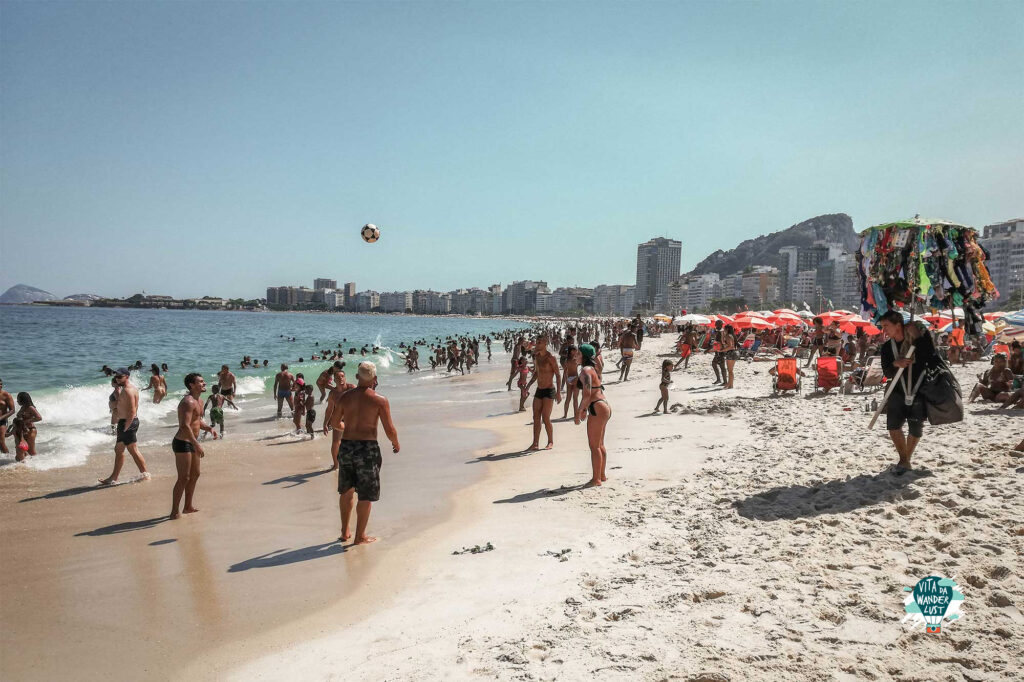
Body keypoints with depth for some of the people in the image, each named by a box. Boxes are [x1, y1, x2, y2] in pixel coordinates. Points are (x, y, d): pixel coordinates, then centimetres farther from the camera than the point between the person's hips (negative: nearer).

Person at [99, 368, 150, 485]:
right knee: (118, 450, 15)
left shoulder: (128, 390, -18)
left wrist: (125, 428, -22)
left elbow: (132, 411, -23)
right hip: (126, 422, 11)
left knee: (133, 450, -3)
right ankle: (113, 477, 21)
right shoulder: (126, 388, 15)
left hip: (128, 423, -11)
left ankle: (145, 474, 4)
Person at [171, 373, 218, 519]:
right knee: (184, 478, -7)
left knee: (195, 474, 17)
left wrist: (209, 428, 5)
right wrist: (197, 444, -31)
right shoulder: (188, 402, -20)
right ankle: (174, 512, 1)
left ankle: (188, 507, 28)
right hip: (182, 443, -10)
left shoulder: (198, 401, 12)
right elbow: (185, 426, -30)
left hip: (191, 442, 10)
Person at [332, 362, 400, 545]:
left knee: (346, 491, 21)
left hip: (346, 446, 4)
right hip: (367, 448, -4)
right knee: (366, 495, 8)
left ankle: (345, 532, 31)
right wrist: (396, 444, 10)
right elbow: (390, 430, -10)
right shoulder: (379, 400, -9)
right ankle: (360, 536, 14)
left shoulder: (345, 396, 2)